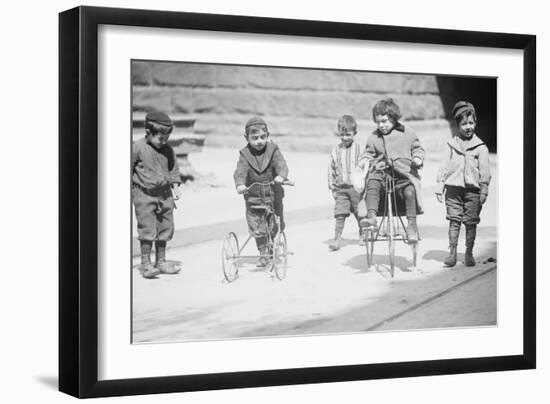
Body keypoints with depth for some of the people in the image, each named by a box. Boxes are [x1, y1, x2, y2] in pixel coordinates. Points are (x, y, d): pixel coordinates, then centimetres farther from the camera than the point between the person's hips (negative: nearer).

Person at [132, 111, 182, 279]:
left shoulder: (168, 150, 4)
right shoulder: (138, 148, -10)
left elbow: (173, 169, 17)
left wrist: (175, 185, 7)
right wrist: (130, 190, -4)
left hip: (164, 194, 6)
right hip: (144, 195, -5)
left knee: (165, 228, 9)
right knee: (147, 229, -9)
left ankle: (161, 261, 21)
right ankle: (145, 263, -1)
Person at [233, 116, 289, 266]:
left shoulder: (273, 151, -7)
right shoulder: (245, 154, -7)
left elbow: (281, 165, -23)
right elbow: (240, 171, -20)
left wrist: (281, 176, -46)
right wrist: (240, 184, -42)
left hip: (273, 194, 0)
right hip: (253, 196, 0)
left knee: (276, 224, 2)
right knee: (255, 225, 0)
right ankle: (263, 251, 19)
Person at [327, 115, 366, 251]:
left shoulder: (359, 148, -5)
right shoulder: (336, 150, 4)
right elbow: (331, 169, 12)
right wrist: (332, 186, 10)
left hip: (356, 186, -1)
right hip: (341, 187, 2)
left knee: (360, 213, 10)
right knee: (339, 213, -7)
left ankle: (362, 235, 30)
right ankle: (337, 238, -5)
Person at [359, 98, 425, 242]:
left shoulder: (407, 134, 10)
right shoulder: (373, 137, 15)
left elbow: (417, 148, 18)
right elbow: (369, 153, 24)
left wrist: (418, 158, -3)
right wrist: (364, 160, 2)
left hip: (404, 173, -2)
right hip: (381, 172, 2)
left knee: (410, 192, -31)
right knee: (372, 183, -32)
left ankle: (412, 225, -24)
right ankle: (371, 216, -40)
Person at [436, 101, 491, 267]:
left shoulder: (480, 147, 1)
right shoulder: (450, 145, 6)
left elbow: (484, 171, 2)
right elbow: (444, 167, 9)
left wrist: (484, 191, -3)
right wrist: (440, 187, 5)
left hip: (472, 190, -1)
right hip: (453, 188, 1)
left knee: (471, 222, 3)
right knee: (454, 221, 0)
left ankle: (469, 253, 13)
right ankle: (452, 253, 4)